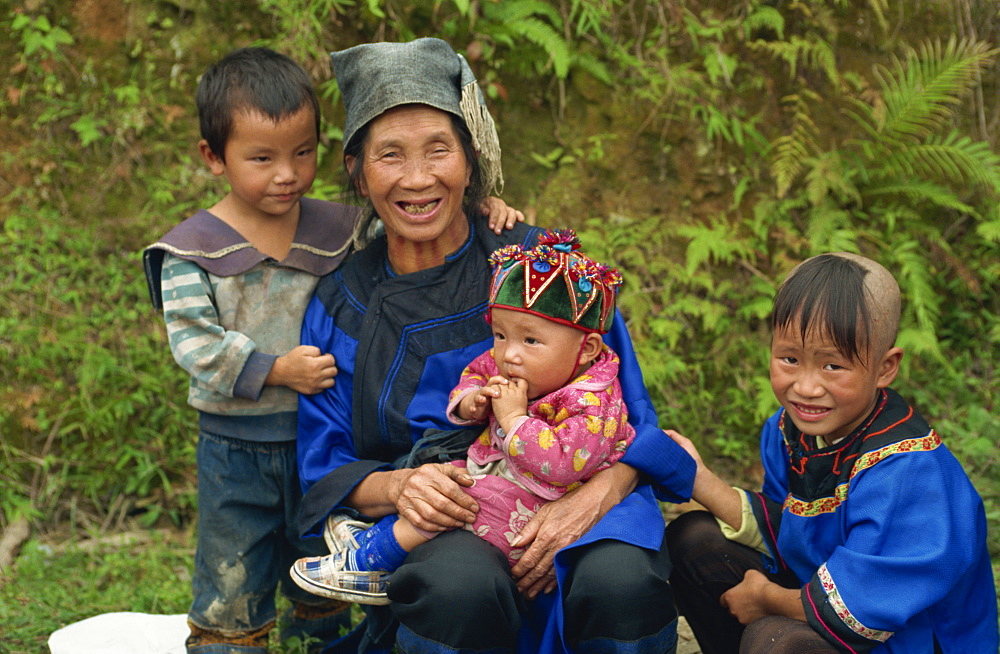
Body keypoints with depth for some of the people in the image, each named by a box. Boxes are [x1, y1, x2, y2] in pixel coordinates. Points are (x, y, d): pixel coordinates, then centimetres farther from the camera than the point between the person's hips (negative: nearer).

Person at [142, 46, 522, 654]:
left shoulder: (337, 228, -2)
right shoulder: (193, 249, -10)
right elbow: (193, 340, -16)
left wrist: (480, 206, -10)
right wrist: (275, 370, -24)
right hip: (235, 448, -3)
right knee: (232, 589, 7)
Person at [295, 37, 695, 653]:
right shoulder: (338, 307, 9)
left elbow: (633, 422, 2)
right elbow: (325, 473, 8)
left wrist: (591, 499, -20)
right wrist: (398, 486, -14)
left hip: (568, 500, 0)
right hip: (428, 528, 1)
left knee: (623, 582, -35)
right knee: (462, 582, -36)